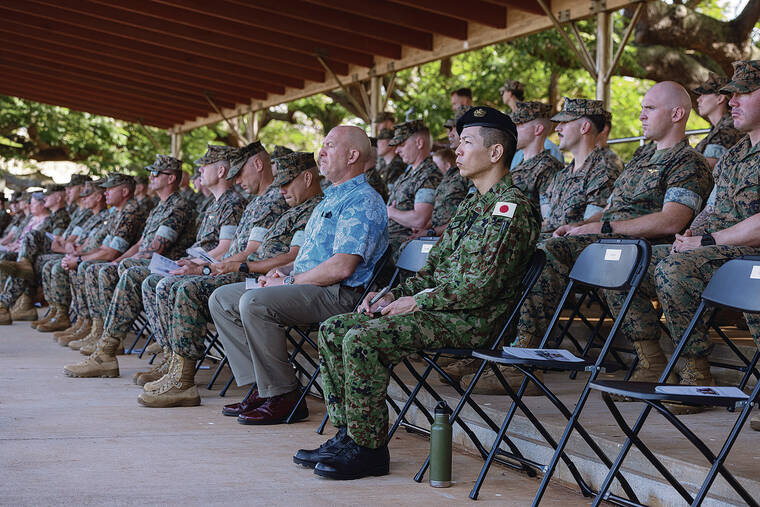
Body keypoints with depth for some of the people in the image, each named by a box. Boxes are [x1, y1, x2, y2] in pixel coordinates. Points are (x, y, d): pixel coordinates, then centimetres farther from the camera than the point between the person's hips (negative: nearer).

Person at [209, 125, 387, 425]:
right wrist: (283, 271, 8)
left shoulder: (363, 201, -11)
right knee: (221, 299, 4)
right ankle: (262, 387, -2)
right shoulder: (331, 198, 23)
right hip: (305, 285, 11)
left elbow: (342, 267, -21)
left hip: (337, 294, -11)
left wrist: (289, 281, -13)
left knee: (254, 303, -31)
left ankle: (284, 397, -20)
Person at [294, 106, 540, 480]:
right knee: (333, 330, 0)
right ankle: (348, 434, 0)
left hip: (469, 320, -10)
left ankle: (368, 449, -16)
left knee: (361, 340, -26)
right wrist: (394, 296, 6)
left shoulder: (510, 207, -11)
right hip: (436, 307, 10)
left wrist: (417, 301, -14)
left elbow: (482, 286, -20)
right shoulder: (471, 205, 21)